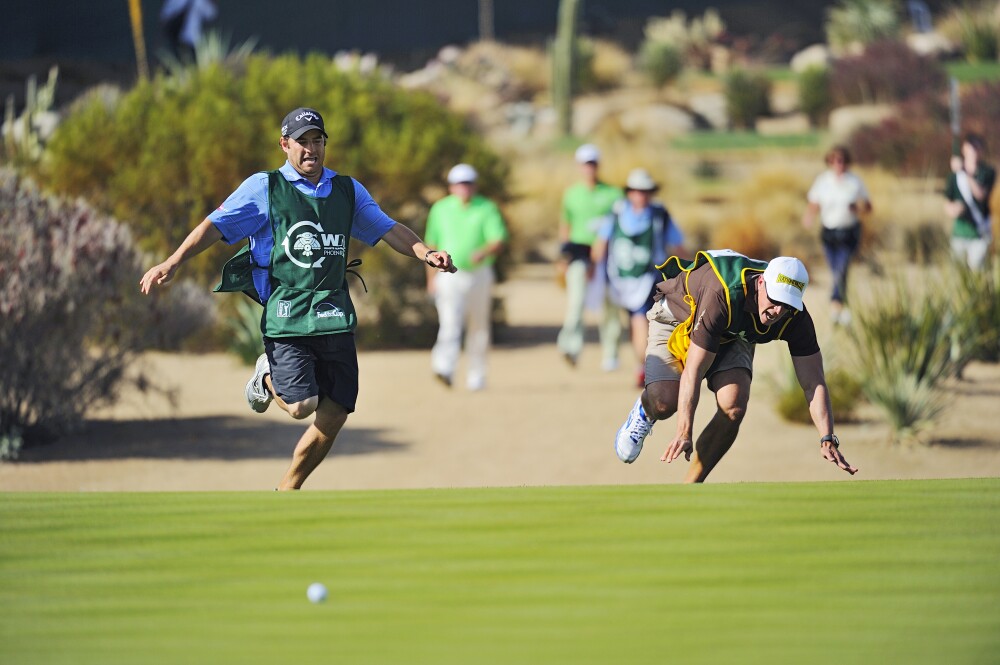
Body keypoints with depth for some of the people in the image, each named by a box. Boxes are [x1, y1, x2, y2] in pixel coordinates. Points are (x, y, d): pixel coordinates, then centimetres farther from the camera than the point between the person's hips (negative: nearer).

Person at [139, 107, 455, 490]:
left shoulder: (348, 190, 14)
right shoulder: (264, 188, 2)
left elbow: (387, 229, 13)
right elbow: (216, 226, -4)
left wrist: (424, 253, -6)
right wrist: (173, 262, -16)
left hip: (334, 315, 4)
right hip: (285, 313, -4)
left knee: (333, 417, 0)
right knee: (301, 406, -18)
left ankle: (286, 492, 19)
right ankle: (268, 377, 17)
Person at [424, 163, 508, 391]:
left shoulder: (487, 209, -1)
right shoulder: (440, 209, 5)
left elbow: (499, 241, -12)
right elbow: (432, 245, 13)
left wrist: (484, 252, -33)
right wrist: (431, 277, 11)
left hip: (480, 275, 1)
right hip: (450, 276, 0)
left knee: (479, 327, 9)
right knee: (450, 324, -18)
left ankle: (476, 375, 21)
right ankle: (445, 369, -31)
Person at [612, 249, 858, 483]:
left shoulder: (796, 318, -28)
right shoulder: (721, 295, -43)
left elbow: (814, 383, -23)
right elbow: (693, 371, -41)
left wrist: (828, 440, -37)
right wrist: (684, 434, -46)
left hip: (731, 335, 4)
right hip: (677, 319, -4)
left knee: (734, 407, -23)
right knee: (665, 401, -27)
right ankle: (643, 412, 14)